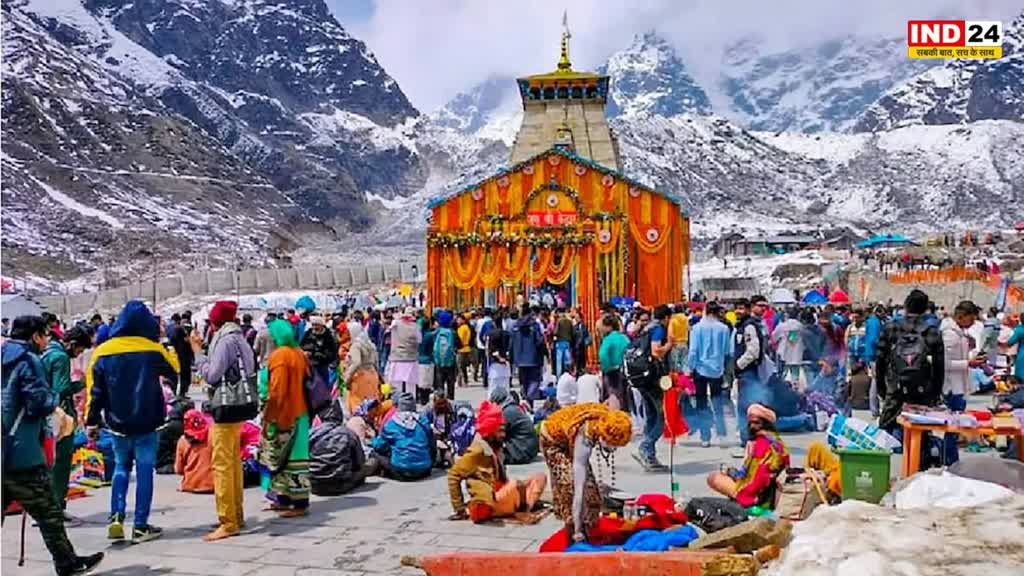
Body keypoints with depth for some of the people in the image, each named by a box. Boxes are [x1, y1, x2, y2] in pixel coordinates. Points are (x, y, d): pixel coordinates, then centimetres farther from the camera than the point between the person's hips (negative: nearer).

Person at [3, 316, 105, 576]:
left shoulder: (6, 358, 13)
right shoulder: (29, 361, -11)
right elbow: (40, 404, -17)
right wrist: (55, 398, 2)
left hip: (6, 453, 8)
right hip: (21, 454, -8)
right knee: (48, 512, 4)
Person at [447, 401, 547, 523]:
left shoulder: (496, 449, 14)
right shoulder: (477, 451, -11)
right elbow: (453, 475, -12)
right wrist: (460, 509, -10)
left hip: (501, 499, 9)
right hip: (487, 505, -9)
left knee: (540, 477, 2)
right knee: (515, 486, -36)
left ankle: (524, 508, -19)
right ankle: (521, 511, -8)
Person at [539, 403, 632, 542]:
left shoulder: (609, 419, -30)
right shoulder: (584, 439, -44)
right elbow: (578, 489, -41)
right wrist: (577, 530, -39)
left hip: (570, 437, 6)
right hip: (554, 439, -6)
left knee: (589, 484, 0)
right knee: (570, 484, -17)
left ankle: (589, 530, 12)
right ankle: (574, 531, -5)